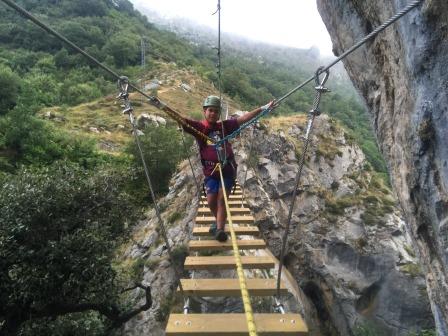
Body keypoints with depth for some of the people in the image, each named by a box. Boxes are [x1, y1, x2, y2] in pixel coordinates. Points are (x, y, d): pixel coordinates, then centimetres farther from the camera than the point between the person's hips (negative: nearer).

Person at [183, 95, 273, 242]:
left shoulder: (224, 126, 1)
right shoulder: (199, 127, -5)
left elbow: (243, 118, 4)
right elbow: (181, 119, -19)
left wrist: (263, 108, 3)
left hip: (227, 169, 0)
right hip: (211, 171, 0)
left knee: (221, 199, -8)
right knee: (211, 201, -1)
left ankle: (220, 229, -4)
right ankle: (219, 221, 29)